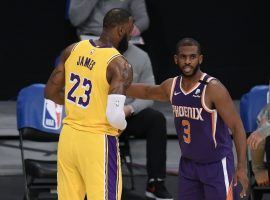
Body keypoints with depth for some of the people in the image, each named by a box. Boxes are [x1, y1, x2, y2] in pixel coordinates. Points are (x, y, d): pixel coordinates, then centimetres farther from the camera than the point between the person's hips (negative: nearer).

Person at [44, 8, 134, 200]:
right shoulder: (119, 65, -17)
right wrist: (123, 124, -3)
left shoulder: (73, 50, 2)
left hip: (69, 136, 6)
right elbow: (115, 117, -25)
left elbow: (51, 92, 10)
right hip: (98, 142, -6)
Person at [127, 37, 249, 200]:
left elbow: (237, 126, -17)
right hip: (188, 162, 7)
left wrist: (242, 167, -21)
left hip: (216, 164, -7)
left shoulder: (213, 88, -19)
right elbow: (147, 92, 25)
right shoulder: (172, 86, 2)